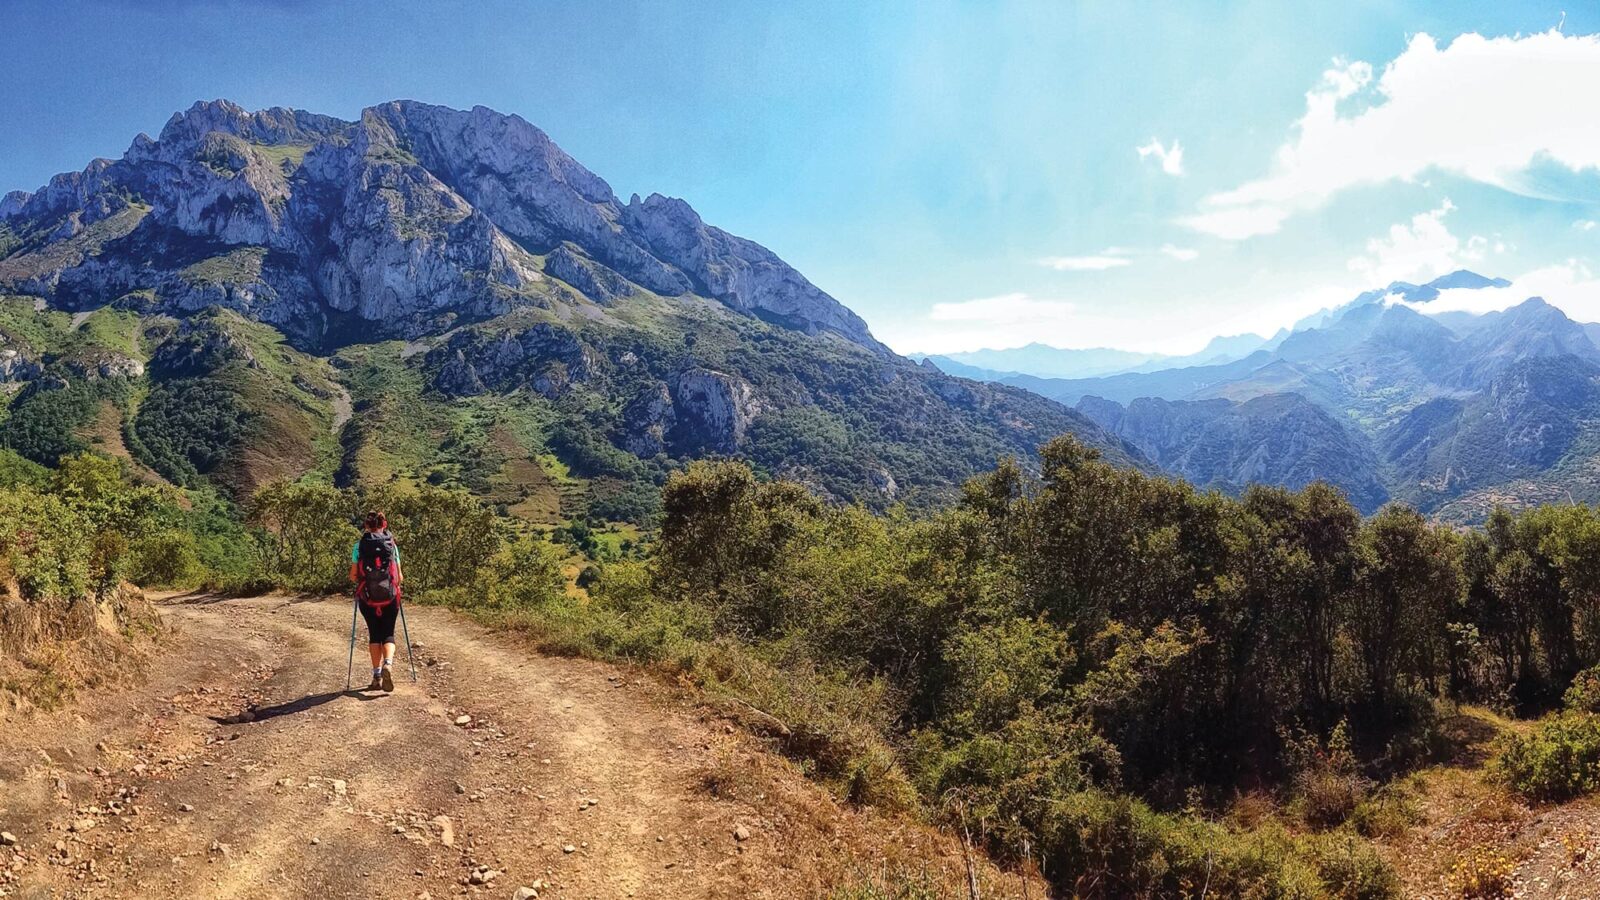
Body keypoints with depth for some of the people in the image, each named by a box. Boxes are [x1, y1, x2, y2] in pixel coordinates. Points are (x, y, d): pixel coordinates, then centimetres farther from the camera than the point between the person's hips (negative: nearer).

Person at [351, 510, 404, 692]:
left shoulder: (359, 546, -2)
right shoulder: (392, 545, 0)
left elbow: (353, 576, -3)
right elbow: (399, 577, 0)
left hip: (367, 597, 0)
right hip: (390, 597, 0)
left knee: (374, 635, 14)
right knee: (388, 634, 10)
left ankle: (377, 676, 12)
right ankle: (388, 663, -18)